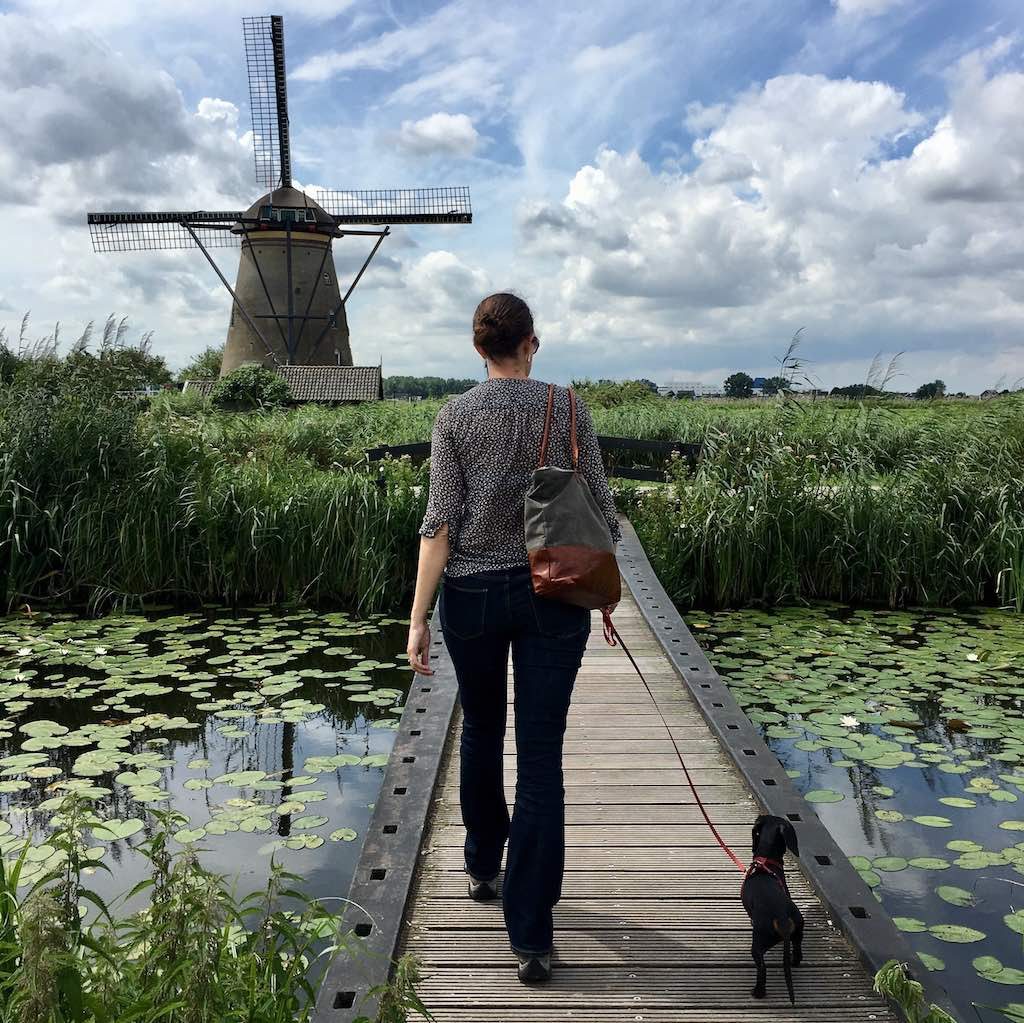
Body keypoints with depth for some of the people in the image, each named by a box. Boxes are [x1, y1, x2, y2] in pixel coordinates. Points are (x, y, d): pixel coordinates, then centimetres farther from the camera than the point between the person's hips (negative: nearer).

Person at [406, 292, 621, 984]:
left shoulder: (455, 416, -3)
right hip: (554, 596, 0)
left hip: (473, 595, 1)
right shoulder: (568, 408, -1)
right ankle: (531, 939, 3)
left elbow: (441, 521, -9)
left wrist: (418, 618, -8)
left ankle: (484, 868, 42)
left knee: (482, 734, 22)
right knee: (542, 757, 2)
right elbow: (601, 510, 0)